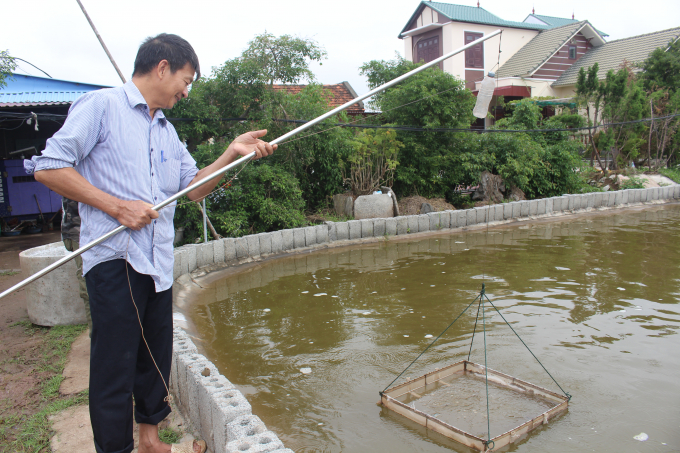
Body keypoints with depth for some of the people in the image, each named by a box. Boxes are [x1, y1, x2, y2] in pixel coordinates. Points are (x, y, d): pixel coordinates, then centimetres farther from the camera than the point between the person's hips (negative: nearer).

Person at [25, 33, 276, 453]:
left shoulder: (167, 131, 21)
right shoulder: (101, 105, -2)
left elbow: (195, 186, 18)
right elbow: (49, 167, -8)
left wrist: (232, 153, 5)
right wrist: (116, 206, -13)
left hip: (159, 261, 7)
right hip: (115, 257, -7)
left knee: (156, 356, 15)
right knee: (115, 363, -1)